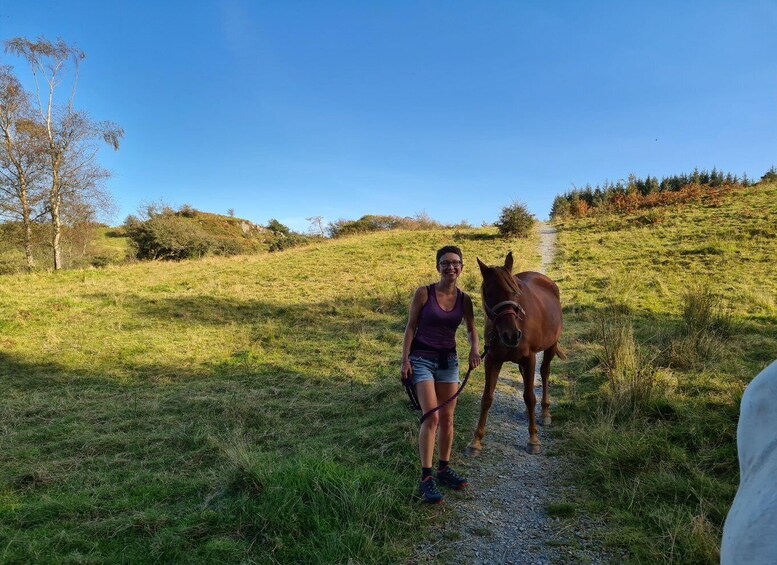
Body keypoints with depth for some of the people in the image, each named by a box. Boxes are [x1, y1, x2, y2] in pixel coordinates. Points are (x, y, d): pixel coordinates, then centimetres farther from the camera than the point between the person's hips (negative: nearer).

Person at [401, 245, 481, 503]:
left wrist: (474, 348, -8)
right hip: (422, 359, -4)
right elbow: (410, 327, -7)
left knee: (447, 418, 9)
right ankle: (426, 478, -3)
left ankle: (444, 469, 26)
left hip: (449, 360, 4)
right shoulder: (423, 293, -10)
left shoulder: (464, 299, 0)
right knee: (431, 417, -13)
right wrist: (405, 360, -12)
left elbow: (471, 329, 12)